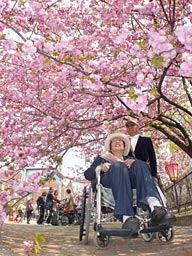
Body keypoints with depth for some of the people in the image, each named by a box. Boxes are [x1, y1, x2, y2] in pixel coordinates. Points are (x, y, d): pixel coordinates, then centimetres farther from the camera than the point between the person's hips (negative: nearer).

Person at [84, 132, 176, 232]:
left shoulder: (129, 159, 39)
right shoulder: (102, 158, 36)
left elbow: (144, 166, 19)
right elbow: (87, 174, 18)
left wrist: (134, 161, -3)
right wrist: (100, 168, -2)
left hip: (130, 180, 2)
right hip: (109, 180, -2)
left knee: (139, 164, -29)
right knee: (118, 166, -35)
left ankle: (155, 207, -55)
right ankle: (127, 217, -55)